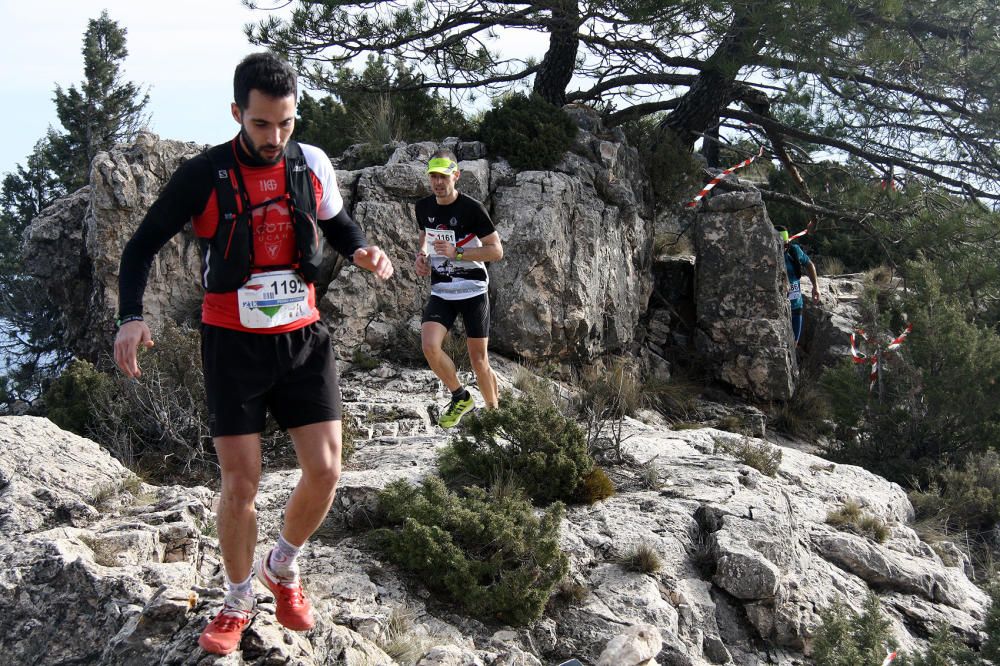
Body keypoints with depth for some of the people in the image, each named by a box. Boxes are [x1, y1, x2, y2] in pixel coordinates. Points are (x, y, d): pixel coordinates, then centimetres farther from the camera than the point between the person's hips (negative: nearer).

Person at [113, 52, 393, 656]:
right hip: (234, 344, -2)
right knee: (241, 483, -1)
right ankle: (239, 601, 23)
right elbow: (143, 246, -1)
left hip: (303, 338, 3)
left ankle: (283, 568, 26)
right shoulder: (204, 175, -8)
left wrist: (361, 250, -4)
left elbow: (337, 221, 18)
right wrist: (131, 316, -16)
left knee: (325, 471, -3)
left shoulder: (313, 165, 0)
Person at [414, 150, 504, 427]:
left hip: (474, 290, -4)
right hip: (441, 292, 4)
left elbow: (496, 251, -12)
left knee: (479, 361, 1)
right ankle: (461, 397, 4)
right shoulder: (423, 207, 4)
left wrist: (457, 252, -22)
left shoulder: (472, 208, -13)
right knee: (429, 346, -19)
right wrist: (421, 254, 3)